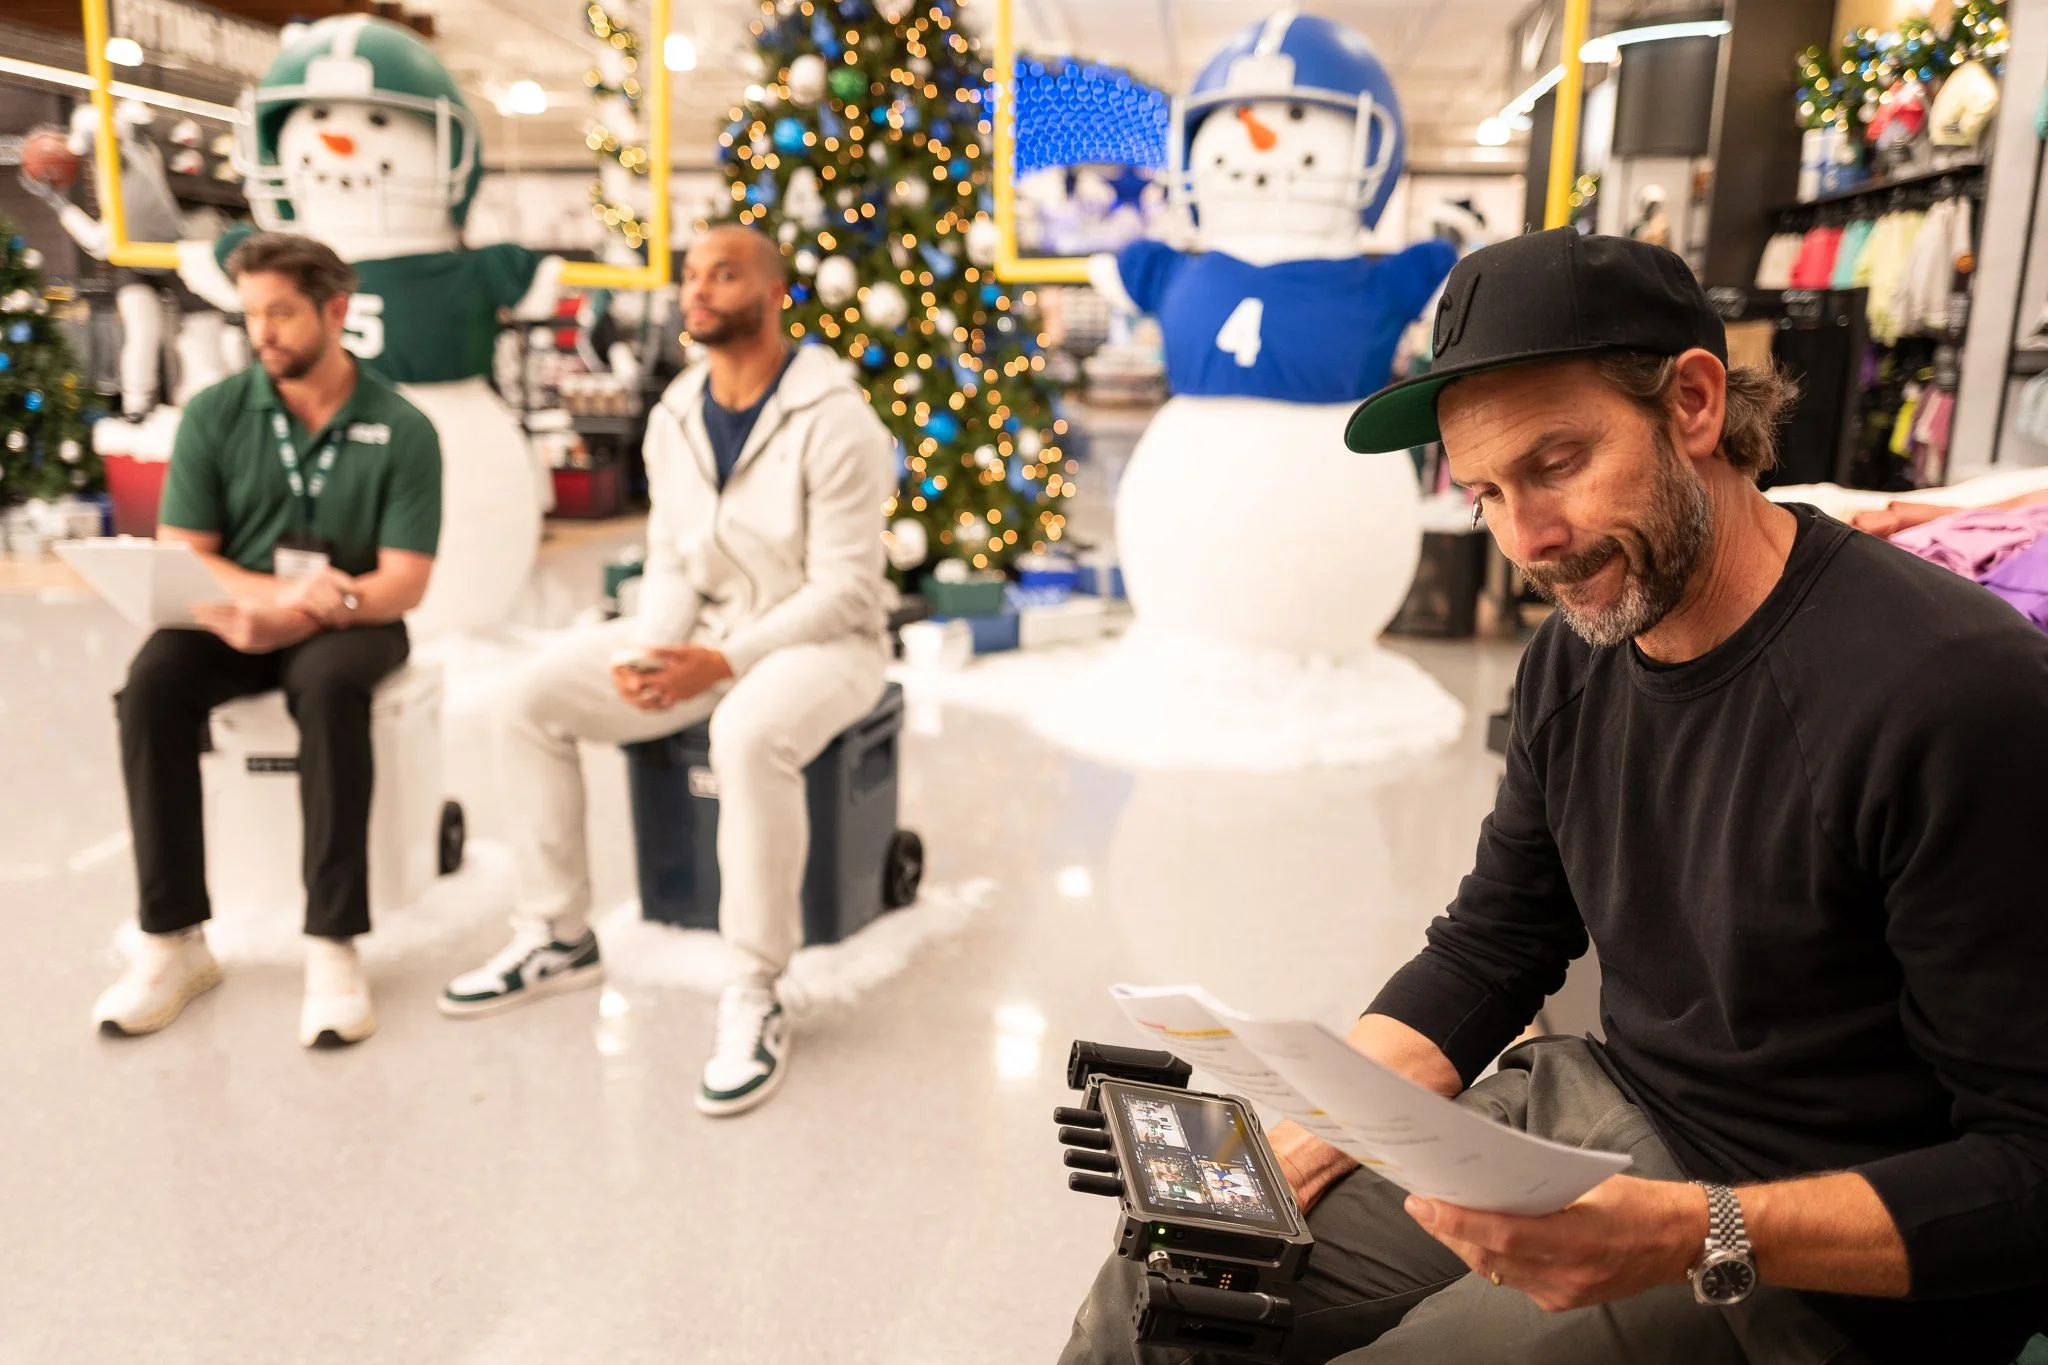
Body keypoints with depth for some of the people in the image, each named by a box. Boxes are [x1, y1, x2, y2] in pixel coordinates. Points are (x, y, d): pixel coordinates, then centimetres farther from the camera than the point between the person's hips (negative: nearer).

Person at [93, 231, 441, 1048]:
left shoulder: (401, 431, -4)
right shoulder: (214, 414, 3)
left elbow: (403, 583, -10)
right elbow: (178, 559, 0)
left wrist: (299, 615, -26)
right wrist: (274, 591, -20)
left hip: (348, 624, -2)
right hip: (237, 616, 3)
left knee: (330, 685, -36)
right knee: (151, 685, -28)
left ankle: (333, 943, -30)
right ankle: (173, 939, -19)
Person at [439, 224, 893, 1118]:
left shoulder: (834, 420, -16)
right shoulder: (673, 418, 5)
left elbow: (842, 589, -19)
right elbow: (671, 564, 7)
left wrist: (721, 664, -26)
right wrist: (649, 653, -14)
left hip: (823, 640, -7)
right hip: (705, 637, 7)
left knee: (749, 736, -39)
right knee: (534, 697, -6)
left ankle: (755, 1001, -25)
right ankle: (558, 937, 7)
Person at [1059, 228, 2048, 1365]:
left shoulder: (1956, 688, -23)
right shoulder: (1576, 655, 0)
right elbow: (1486, 950, 7)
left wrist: (1694, 1241, -30)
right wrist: (1299, 1148, -6)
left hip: (1817, 1266, -6)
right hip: (1594, 1115, 6)